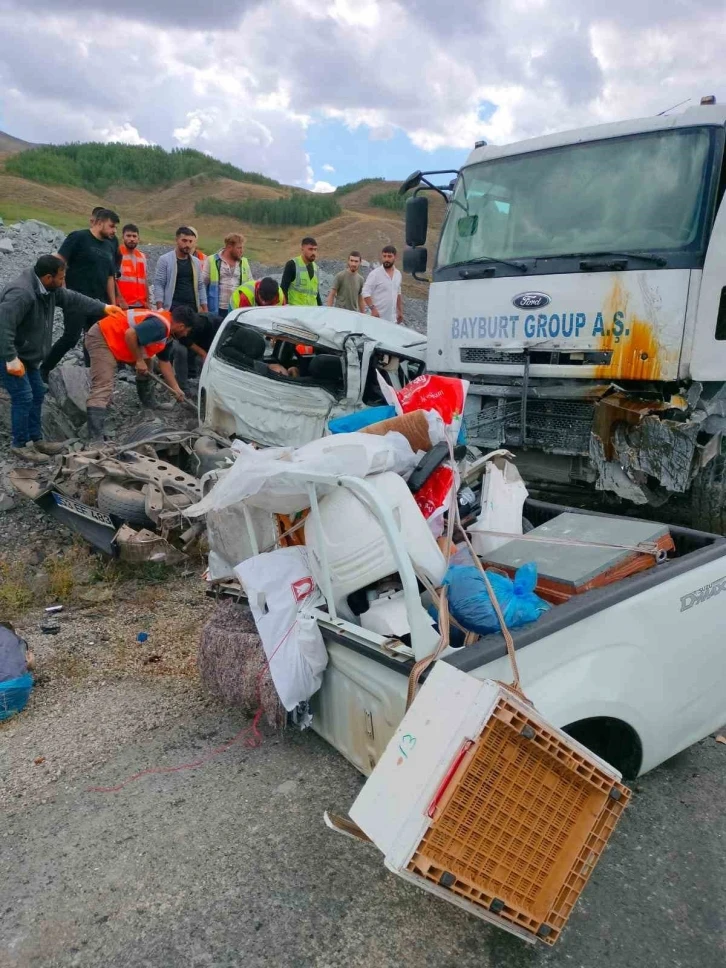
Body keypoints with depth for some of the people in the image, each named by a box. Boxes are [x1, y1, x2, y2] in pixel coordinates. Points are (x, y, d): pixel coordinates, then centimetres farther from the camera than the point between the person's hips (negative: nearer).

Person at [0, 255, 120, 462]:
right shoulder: (21, 293, -31)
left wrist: (103, 308, 16)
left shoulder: (48, 289, 0)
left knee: (37, 394, 13)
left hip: (27, 355, 10)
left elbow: (73, 300, 15)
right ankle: (20, 445, 5)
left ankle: (36, 440, 25)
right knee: (23, 398, -9)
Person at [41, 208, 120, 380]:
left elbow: (110, 277, 20)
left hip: (99, 302, 7)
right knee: (71, 337, -13)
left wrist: (113, 303, 16)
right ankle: (43, 369, 1)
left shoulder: (110, 247, 16)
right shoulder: (78, 237, -4)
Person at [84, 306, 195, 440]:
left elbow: (164, 362, 20)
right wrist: (139, 360, -18)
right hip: (102, 337, -11)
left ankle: (149, 404, 44)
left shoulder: (167, 333, 12)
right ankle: (95, 439, -32)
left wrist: (176, 388, 17)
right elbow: (130, 335, -31)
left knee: (147, 369, 25)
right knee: (102, 390, -22)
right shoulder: (160, 325, -21)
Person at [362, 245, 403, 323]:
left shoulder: (398, 274, 12)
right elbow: (366, 293, -12)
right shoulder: (375, 274, -8)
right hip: (379, 317, -6)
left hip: (393, 319, 6)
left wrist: (400, 311, 20)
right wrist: (373, 308, -21)